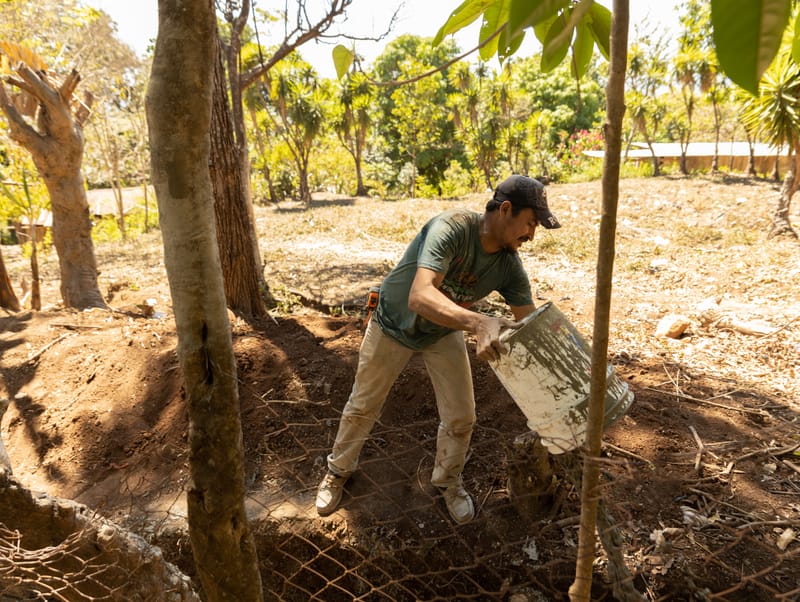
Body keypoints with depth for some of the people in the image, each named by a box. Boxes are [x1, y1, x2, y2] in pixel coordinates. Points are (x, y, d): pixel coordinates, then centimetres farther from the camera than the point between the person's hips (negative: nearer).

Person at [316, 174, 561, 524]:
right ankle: (339, 470, 39)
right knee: (363, 406, 12)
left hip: (443, 333, 4)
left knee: (460, 417, 2)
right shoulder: (451, 228, -36)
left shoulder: (509, 265, -18)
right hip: (394, 323, -4)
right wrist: (478, 322, -65)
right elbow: (420, 297, -50)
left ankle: (448, 481, 31)